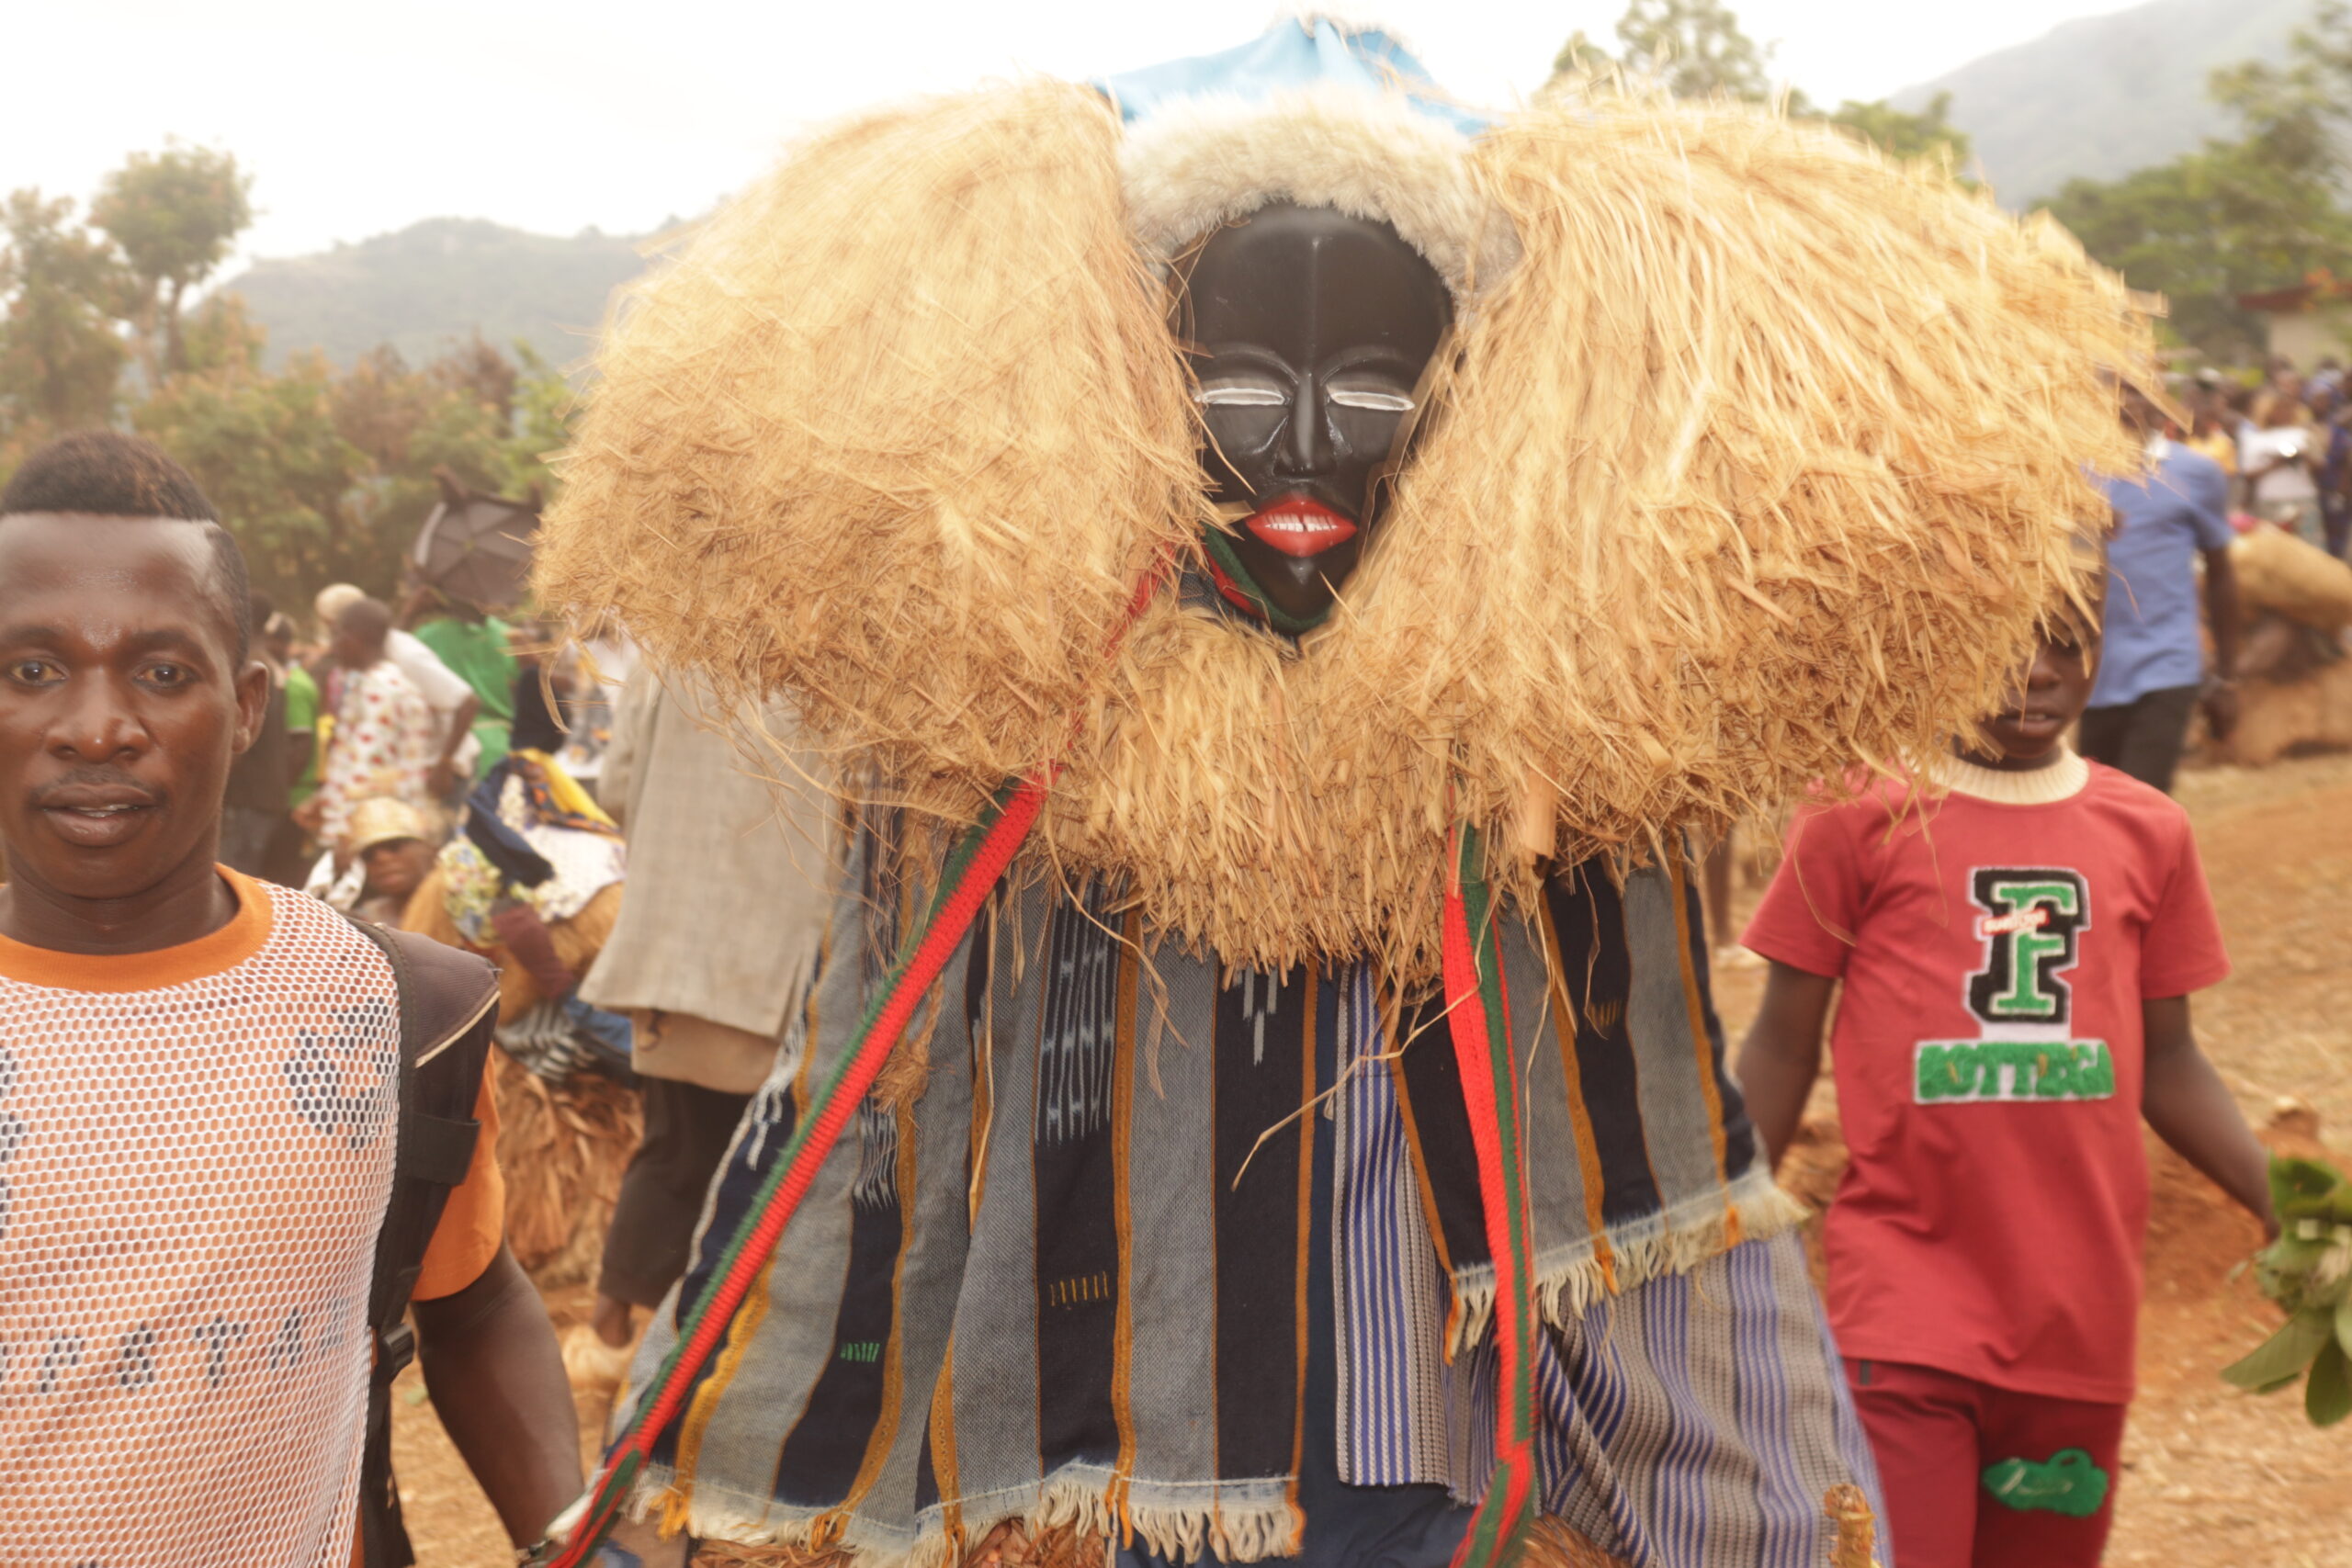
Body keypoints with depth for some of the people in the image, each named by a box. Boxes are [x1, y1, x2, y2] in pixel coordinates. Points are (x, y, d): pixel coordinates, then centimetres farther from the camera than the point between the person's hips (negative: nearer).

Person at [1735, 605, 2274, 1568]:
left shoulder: (2147, 831, 8)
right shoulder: (1862, 814, -1)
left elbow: (2167, 1063, 15)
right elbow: (1782, 1048, 4)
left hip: (2080, 1304, 4)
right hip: (1902, 1291, -3)